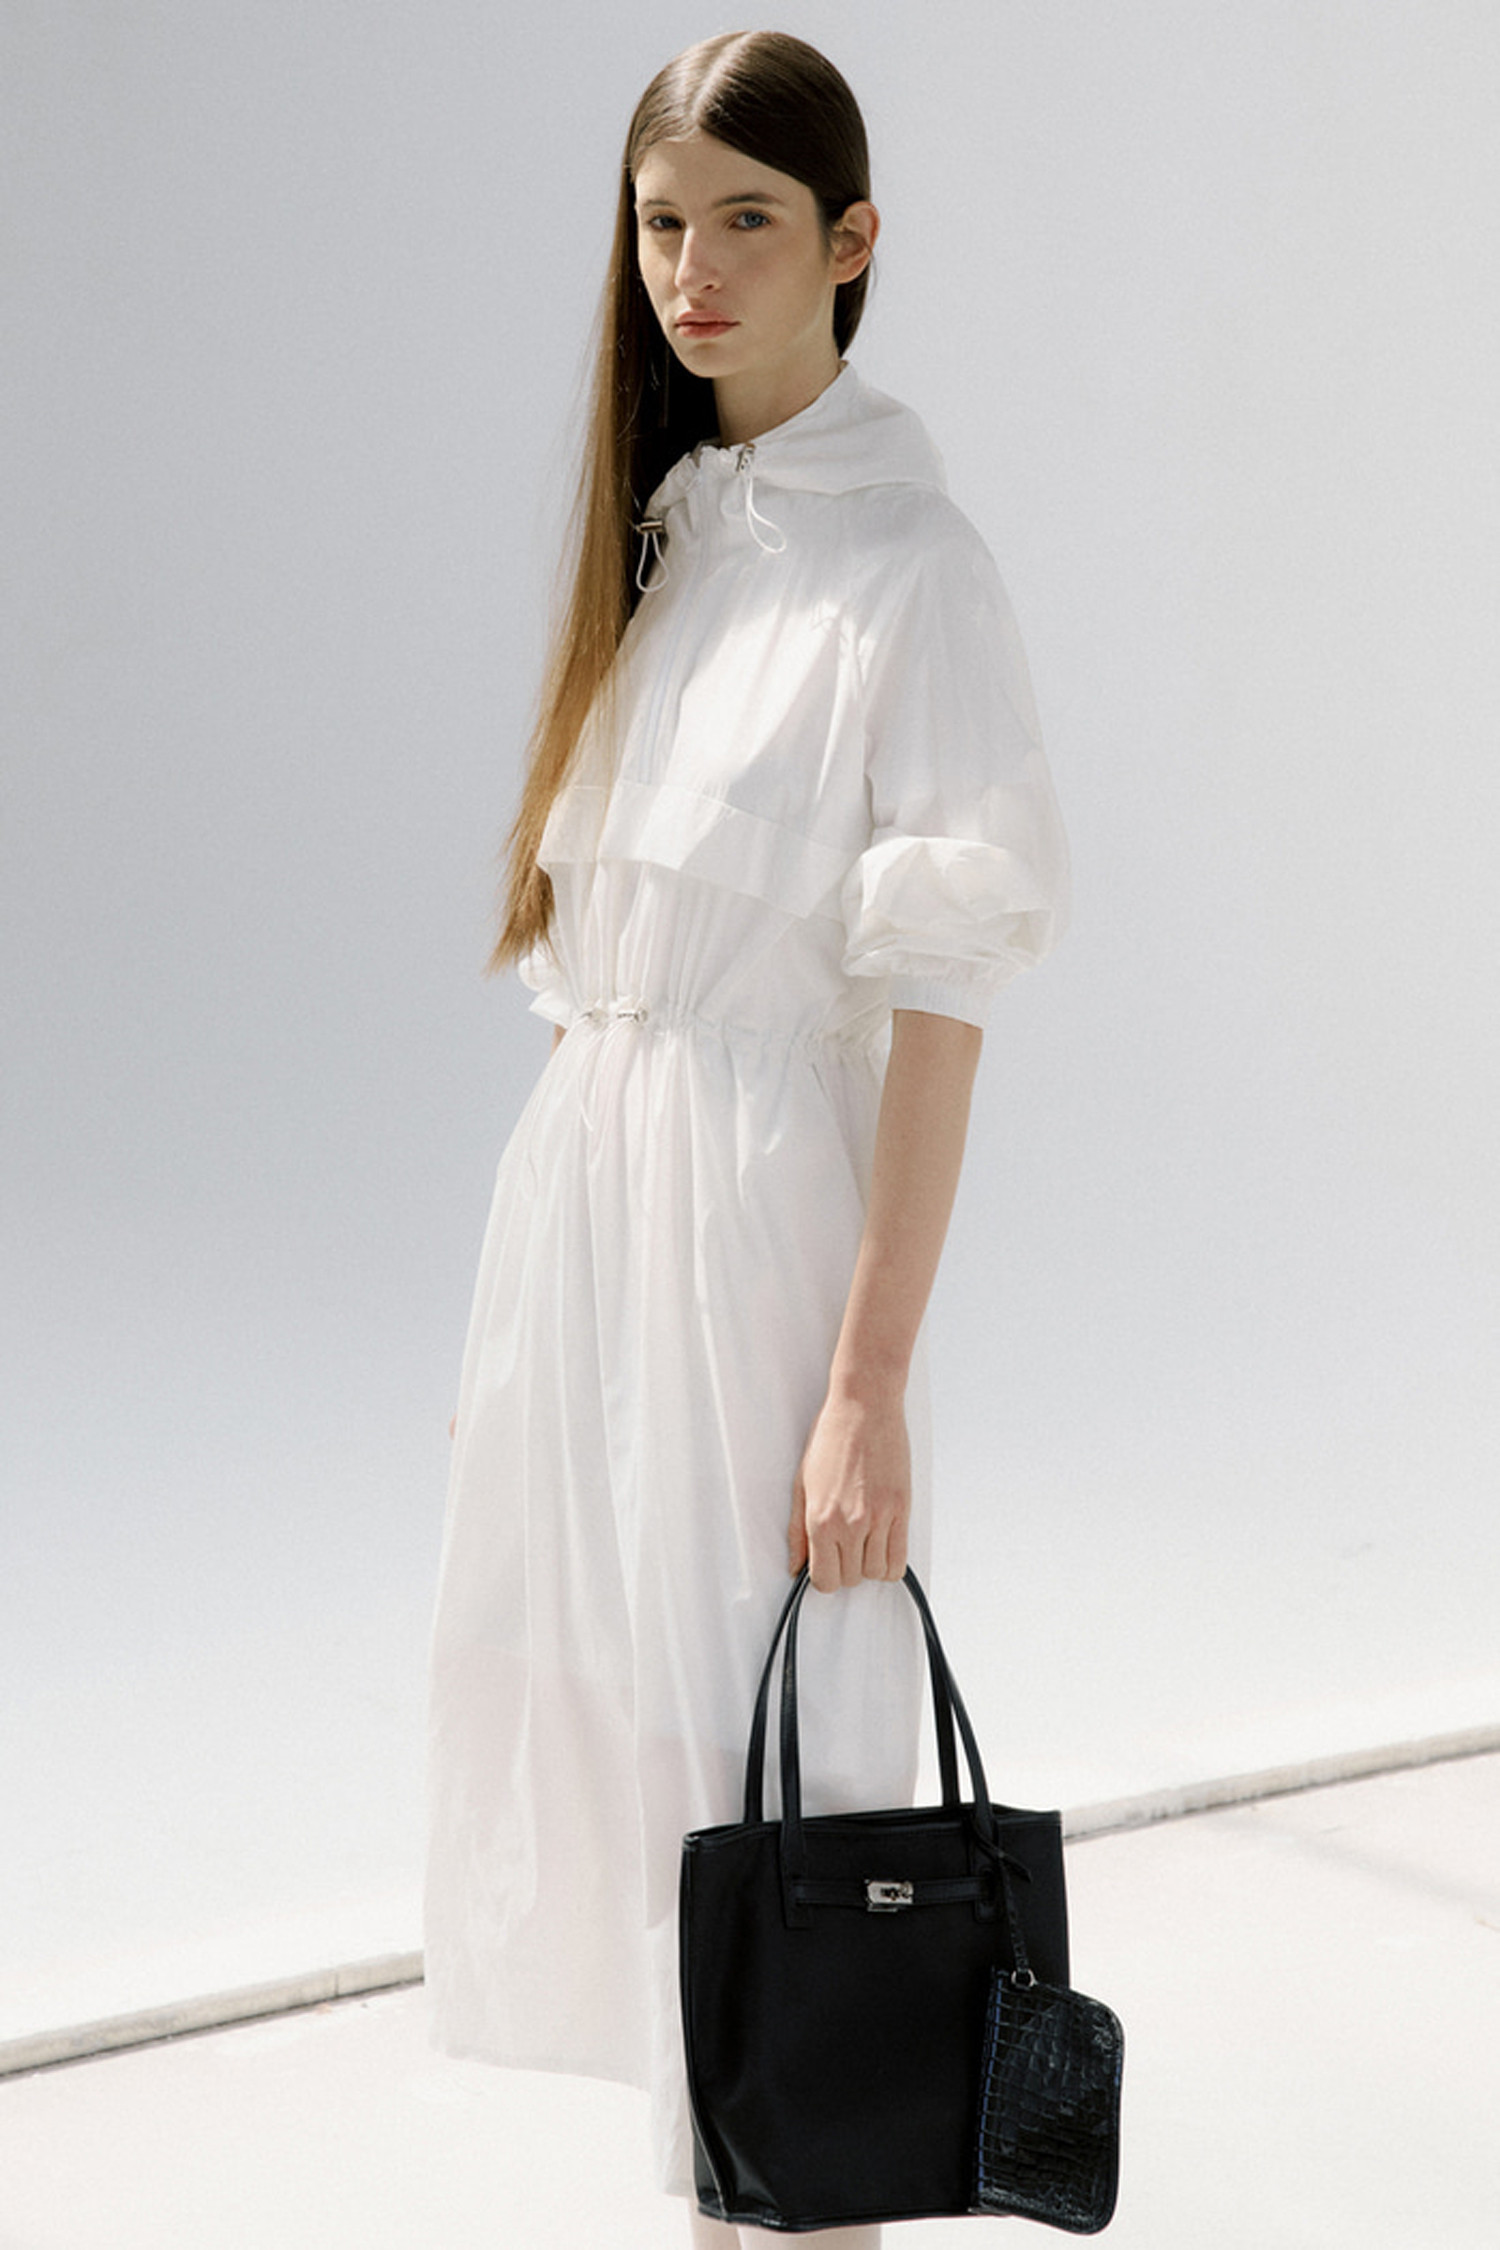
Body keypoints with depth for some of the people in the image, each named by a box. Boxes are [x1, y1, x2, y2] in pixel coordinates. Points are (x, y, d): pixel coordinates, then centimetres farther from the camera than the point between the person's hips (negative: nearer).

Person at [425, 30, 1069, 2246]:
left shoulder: (908, 571, -11)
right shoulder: (665, 533, 12)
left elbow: (938, 1007, -14)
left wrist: (869, 1387, -17)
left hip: (757, 1204, -8)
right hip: (580, 1182, 8)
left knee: (758, 1725, -3)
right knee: (605, 1688, 12)